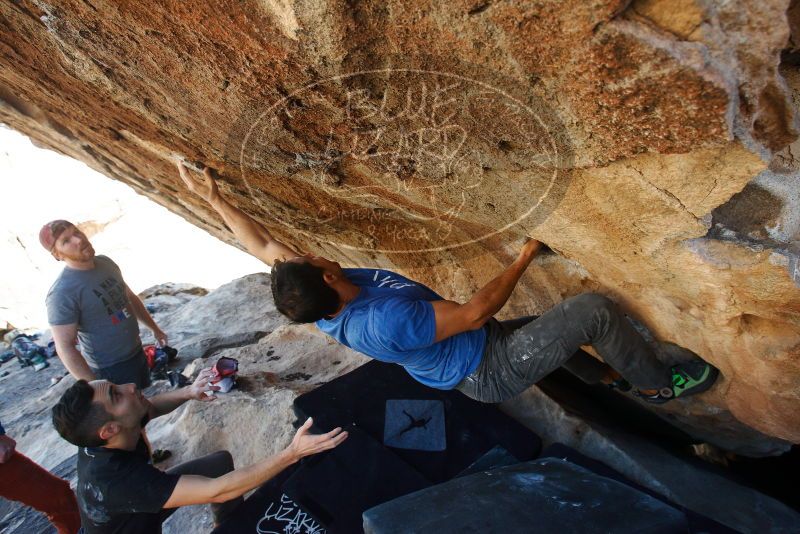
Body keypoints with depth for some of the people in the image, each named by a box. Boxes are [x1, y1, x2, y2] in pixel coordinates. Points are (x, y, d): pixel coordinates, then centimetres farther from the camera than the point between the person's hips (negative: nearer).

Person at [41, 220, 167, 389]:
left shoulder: (106, 262, -2)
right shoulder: (62, 293, -24)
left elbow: (130, 297, 13)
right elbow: (65, 347, -22)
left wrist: (154, 328, 16)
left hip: (137, 353, 7)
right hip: (111, 370, -7)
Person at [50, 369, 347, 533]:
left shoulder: (99, 441, -23)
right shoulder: (118, 480, -44)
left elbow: (150, 407, -3)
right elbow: (216, 491, -48)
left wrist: (189, 392, -24)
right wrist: (292, 453, -52)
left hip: (140, 504, 7)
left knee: (221, 460, 4)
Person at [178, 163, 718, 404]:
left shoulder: (325, 309, -11)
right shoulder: (384, 321, -37)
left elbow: (262, 246, -1)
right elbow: (476, 312, -30)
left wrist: (214, 197, 0)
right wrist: (526, 255, -19)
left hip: (477, 362, 9)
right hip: (494, 370, -8)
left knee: (551, 324, 29)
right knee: (595, 309, -12)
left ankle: (609, 376, 46)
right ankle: (660, 383, 15)